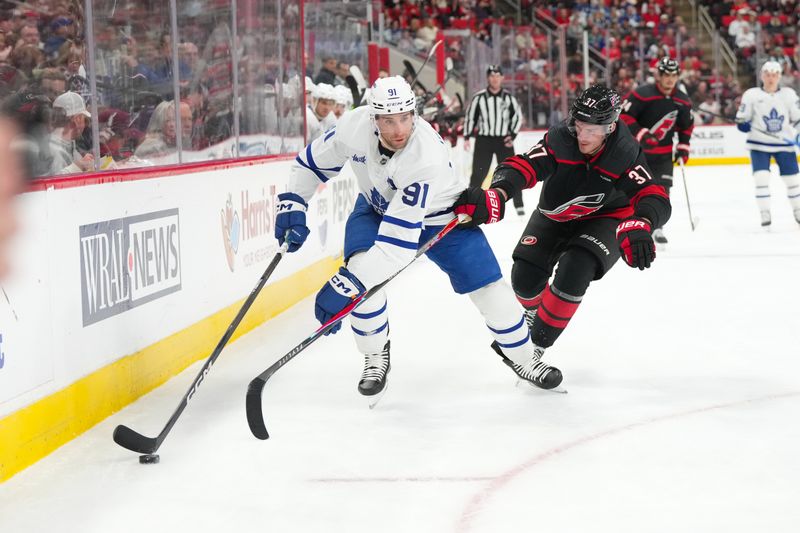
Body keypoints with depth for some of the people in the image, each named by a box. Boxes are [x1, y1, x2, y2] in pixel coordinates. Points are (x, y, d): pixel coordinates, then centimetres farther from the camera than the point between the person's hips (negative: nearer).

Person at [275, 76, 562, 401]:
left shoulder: (428, 157, -43)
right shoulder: (355, 124, -29)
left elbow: (399, 239, -47)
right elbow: (313, 161, -7)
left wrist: (346, 286, -51)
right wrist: (292, 205, -15)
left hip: (438, 216, -3)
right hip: (376, 207, 3)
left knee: (488, 286, -6)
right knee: (360, 273, -24)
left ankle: (521, 356, 22)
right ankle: (376, 358, 2)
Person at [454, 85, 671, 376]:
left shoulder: (624, 153, -29)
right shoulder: (559, 140, -28)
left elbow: (656, 200, -38)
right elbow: (520, 166, -38)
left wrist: (640, 226, -63)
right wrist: (494, 196, -60)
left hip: (603, 219, -2)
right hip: (554, 217, 2)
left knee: (574, 271, -27)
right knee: (525, 277, -11)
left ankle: (538, 341, -6)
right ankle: (536, 313, 29)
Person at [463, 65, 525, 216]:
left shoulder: (508, 97, 2)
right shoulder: (479, 97, -2)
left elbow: (518, 116, 9)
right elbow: (470, 116, 6)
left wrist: (512, 135, -2)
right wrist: (467, 137, 1)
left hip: (504, 140, 1)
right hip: (483, 139, -1)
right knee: (478, 174, -4)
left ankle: (519, 206, 4)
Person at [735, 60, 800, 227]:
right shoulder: (751, 95, -5)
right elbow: (742, 117, 2)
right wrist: (742, 124, -19)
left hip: (785, 143, 2)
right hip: (759, 144, -2)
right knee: (761, 177, -15)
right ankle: (765, 213, -6)